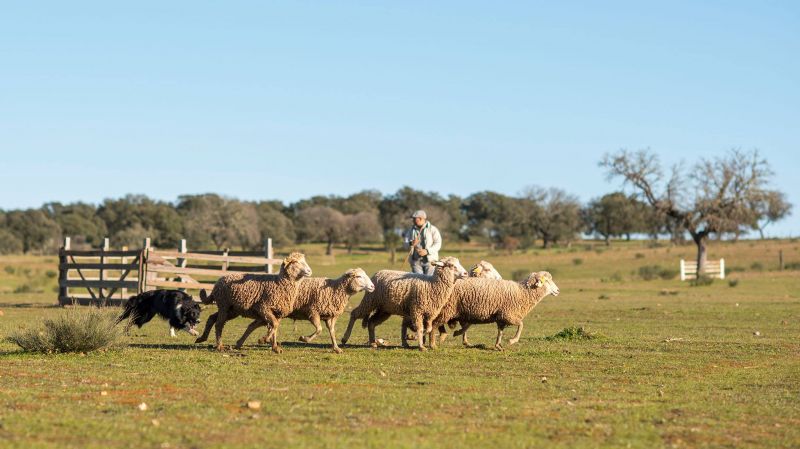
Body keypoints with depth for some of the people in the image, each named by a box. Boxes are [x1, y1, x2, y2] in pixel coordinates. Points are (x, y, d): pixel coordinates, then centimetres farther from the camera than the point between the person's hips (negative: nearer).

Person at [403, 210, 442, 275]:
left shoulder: (432, 229, 2)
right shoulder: (411, 231, 13)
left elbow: (438, 244, -5)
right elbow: (404, 244, 7)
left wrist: (427, 251, -19)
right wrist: (411, 244, -17)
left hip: (429, 260, -3)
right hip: (416, 261, 3)